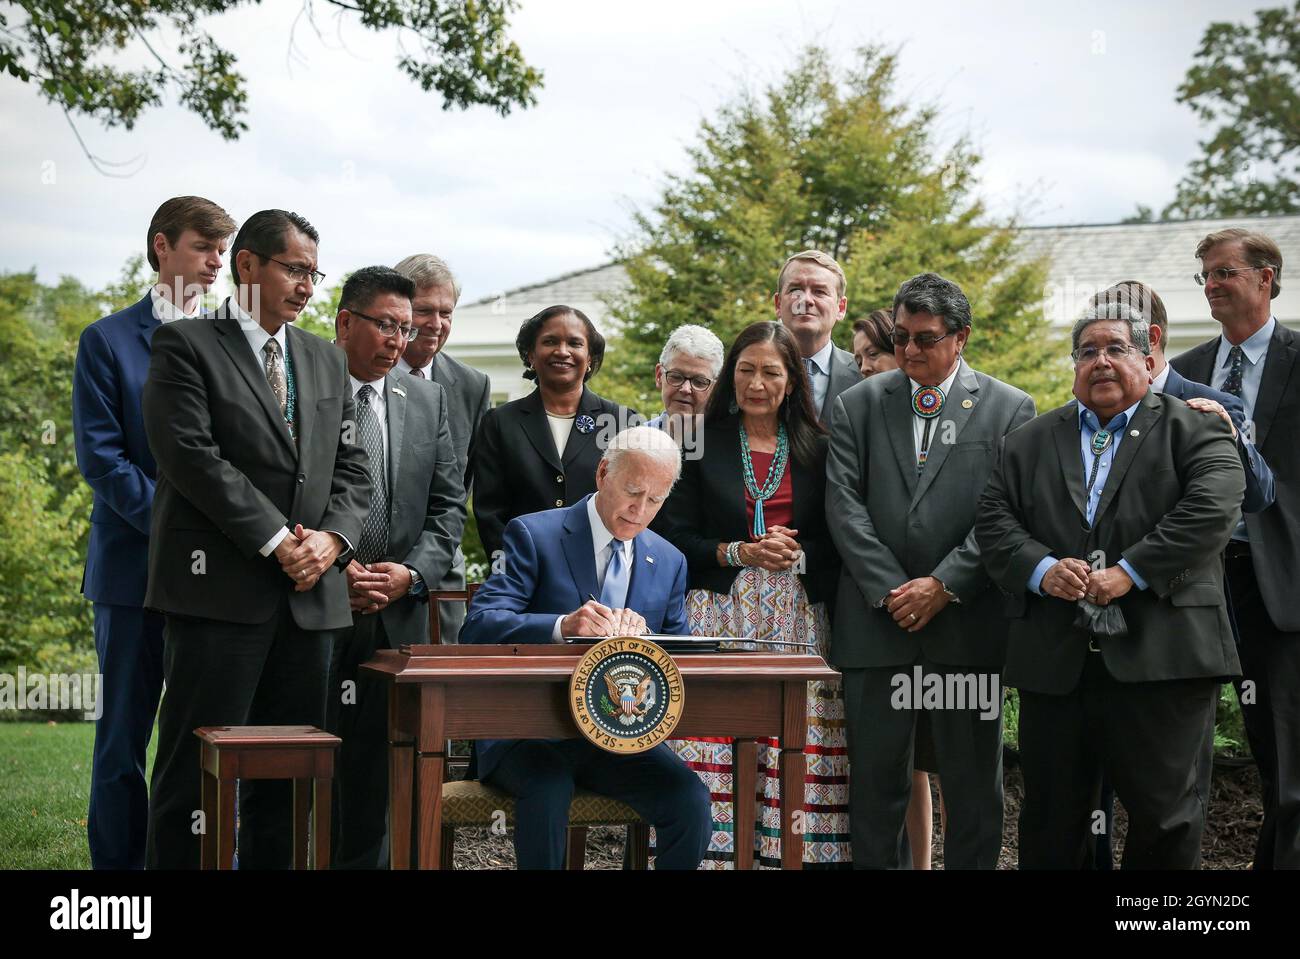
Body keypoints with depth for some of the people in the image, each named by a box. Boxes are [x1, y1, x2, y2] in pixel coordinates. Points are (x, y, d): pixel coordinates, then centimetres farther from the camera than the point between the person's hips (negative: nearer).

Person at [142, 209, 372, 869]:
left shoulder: (326, 361, 19)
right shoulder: (186, 345, 0)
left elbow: (350, 467, 15)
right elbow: (192, 456, -11)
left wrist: (332, 537, -5)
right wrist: (276, 541, -14)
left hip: (310, 592, 6)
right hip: (220, 590, -6)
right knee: (197, 766, -4)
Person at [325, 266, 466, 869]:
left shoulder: (428, 401, 12)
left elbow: (448, 505, 11)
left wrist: (411, 573, -4)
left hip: (397, 613, 4)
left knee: (374, 764, 7)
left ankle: (365, 862, 15)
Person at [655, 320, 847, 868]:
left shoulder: (816, 449, 11)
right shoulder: (702, 443, 8)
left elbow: (836, 541, 9)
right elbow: (676, 537, 3)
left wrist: (795, 553, -10)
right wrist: (740, 552, -10)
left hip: (796, 618, 1)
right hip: (719, 613, -1)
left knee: (795, 754, -5)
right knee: (711, 752, -9)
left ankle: (788, 853, 2)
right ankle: (710, 852, -5)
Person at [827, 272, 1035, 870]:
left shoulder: (1010, 409, 3)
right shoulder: (858, 405, 8)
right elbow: (844, 505, 0)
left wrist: (944, 585, -13)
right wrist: (890, 591, -9)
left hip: (967, 624, -1)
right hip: (877, 623, 2)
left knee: (973, 784, 6)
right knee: (875, 779, 7)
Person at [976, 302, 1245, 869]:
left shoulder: (1193, 429, 7)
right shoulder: (1030, 441, 18)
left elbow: (1213, 508, -9)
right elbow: (993, 520, 9)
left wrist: (1130, 572, -16)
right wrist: (1040, 568, -10)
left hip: (1161, 655, -3)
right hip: (1055, 661, 3)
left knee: (1166, 816, -1)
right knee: (1051, 821, 9)